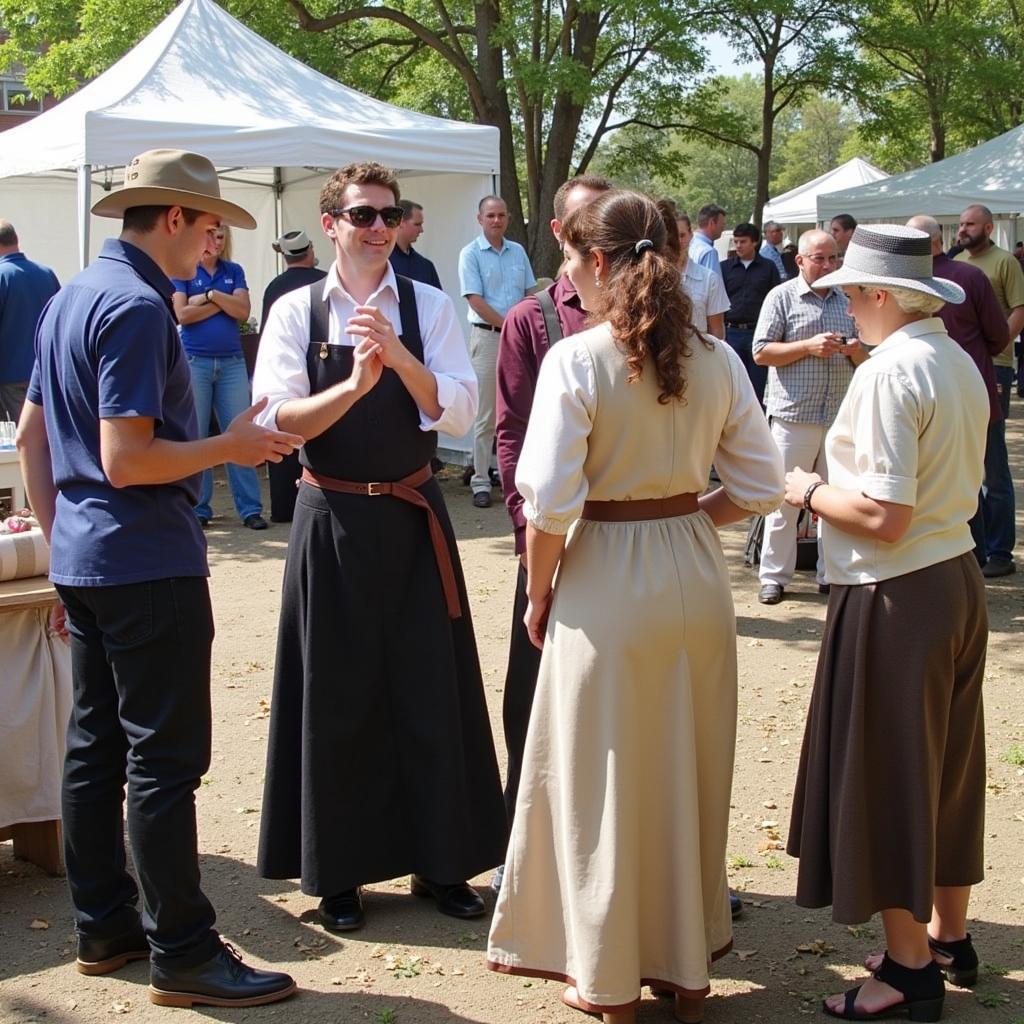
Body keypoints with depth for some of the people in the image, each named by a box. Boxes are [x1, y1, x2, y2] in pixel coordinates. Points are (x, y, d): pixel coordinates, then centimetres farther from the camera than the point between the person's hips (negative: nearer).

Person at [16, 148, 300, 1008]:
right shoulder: (137, 307, -17)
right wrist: (229, 447, -12)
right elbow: (125, 459, -23)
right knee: (165, 759, -4)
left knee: (96, 748, 14)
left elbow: (31, 434, 18)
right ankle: (183, 953, 4)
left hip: (84, 558, 10)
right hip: (148, 565, -10)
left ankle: (104, 927, 25)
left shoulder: (71, 298, 13)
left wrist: (59, 537, 22)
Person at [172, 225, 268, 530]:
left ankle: (250, 508, 0)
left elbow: (243, 311, -2)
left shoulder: (234, 272, 12)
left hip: (232, 362, 2)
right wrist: (225, 303, -6)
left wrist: (210, 295, -11)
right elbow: (183, 314, -9)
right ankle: (198, 508, 9)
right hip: (195, 361, -2)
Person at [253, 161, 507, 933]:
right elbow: (277, 421, -12)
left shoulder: (430, 307, 0)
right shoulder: (296, 311, -2)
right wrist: (355, 384, -26)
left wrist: (398, 357, -24)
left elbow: (459, 412, -10)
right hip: (333, 519, -1)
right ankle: (338, 869, 21)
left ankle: (440, 859, 22)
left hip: (414, 516, 1)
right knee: (337, 695, 6)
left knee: (431, 688, 7)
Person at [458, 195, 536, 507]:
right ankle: (481, 482, 2)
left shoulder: (518, 251, 12)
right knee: (485, 416, -3)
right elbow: (476, 300, -10)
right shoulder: (471, 254, -4)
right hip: (488, 337, -5)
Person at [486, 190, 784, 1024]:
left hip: (607, 582, -5)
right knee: (690, 774, 17)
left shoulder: (575, 359, -14)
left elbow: (550, 502, -16)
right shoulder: (716, 358, 0)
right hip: (696, 579, 5)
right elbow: (761, 485, 3)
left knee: (605, 778, 10)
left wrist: (539, 597, -2)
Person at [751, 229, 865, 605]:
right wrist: (809, 347, -15)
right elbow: (761, 352, -6)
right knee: (784, 499, 0)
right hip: (793, 415, -4)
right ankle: (774, 576, 9)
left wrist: (856, 351, -4)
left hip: (840, 417, 4)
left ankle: (831, 574, 18)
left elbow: (866, 362, 20)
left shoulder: (847, 301, 13)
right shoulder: (782, 297, 1)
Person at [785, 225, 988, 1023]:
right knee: (943, 766, 19)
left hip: (897, 597, -9)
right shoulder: (959, 363, 7)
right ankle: (949, 936, 34)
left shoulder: (890, 372, -20)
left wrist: (809, 491, -8)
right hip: (958, 577, 9)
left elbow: (883, 517, -24)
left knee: (886, 774, 3)